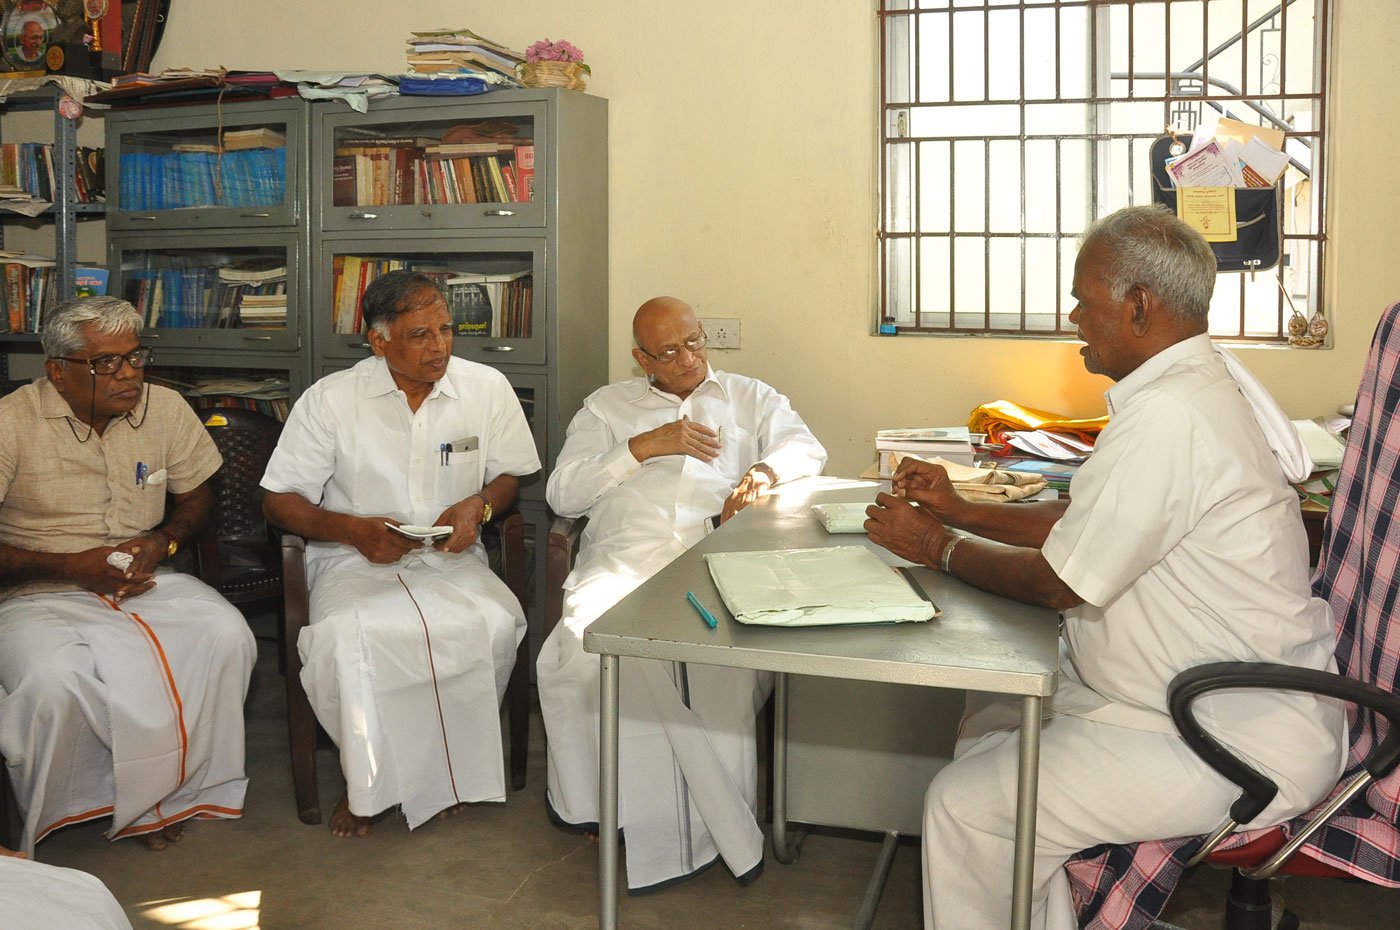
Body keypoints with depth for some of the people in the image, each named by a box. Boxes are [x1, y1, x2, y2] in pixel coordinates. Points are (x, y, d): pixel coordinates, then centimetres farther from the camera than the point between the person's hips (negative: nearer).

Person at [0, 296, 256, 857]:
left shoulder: (166, 409, 2)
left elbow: (197, 496, 15)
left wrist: (164, 542, -6)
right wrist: (70, 566, -19)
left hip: (145, 581, 3)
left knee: (227, 635, -25)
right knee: (53, 680, -35)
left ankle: (166, 792, -7)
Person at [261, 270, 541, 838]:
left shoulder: (488, 388, 2)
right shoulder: (330, 400, -3)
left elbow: (511, 473, 14)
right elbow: (279, 501, 1)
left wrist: (479, 505, -9)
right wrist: (352, 529, -17)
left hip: (451, 558, 1)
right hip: (356, 560, -1)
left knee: (495, 623, -31)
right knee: (344, 636, -34)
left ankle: (448, 768, -7)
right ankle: (366, 780, -8)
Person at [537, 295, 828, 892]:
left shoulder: (751, 397, 30)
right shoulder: (608, 406, 28)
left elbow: (808, 449, 14)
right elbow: (562, 494, 15)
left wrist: (765, 471, -9)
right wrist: (645, 446, 4)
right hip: (624, 554, 1)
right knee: (586, 644, -33)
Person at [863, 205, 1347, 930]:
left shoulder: (1168, 416, -26)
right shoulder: (1203, 382, 9)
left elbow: (1058, 582, -19)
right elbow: (1078, 520, 15)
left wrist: (938, 547, -4)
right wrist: (960, 509, 9)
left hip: (1242, 744, -11)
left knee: (964, 806, -11)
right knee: (989, 722, 16)